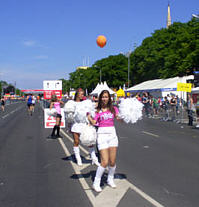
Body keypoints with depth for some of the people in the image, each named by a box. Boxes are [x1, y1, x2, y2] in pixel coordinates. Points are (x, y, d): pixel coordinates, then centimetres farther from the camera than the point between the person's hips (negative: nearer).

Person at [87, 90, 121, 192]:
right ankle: (96, 183, 7)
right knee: (105, 162, -10)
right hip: (102, 135, -3)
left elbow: (119, 118, -4)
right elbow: (93, 122, -6)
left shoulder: (114, 109, 9)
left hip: (112, 135, 3)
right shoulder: (97, 110, 3)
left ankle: (110, 179, 31)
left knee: (112, 162, 6)